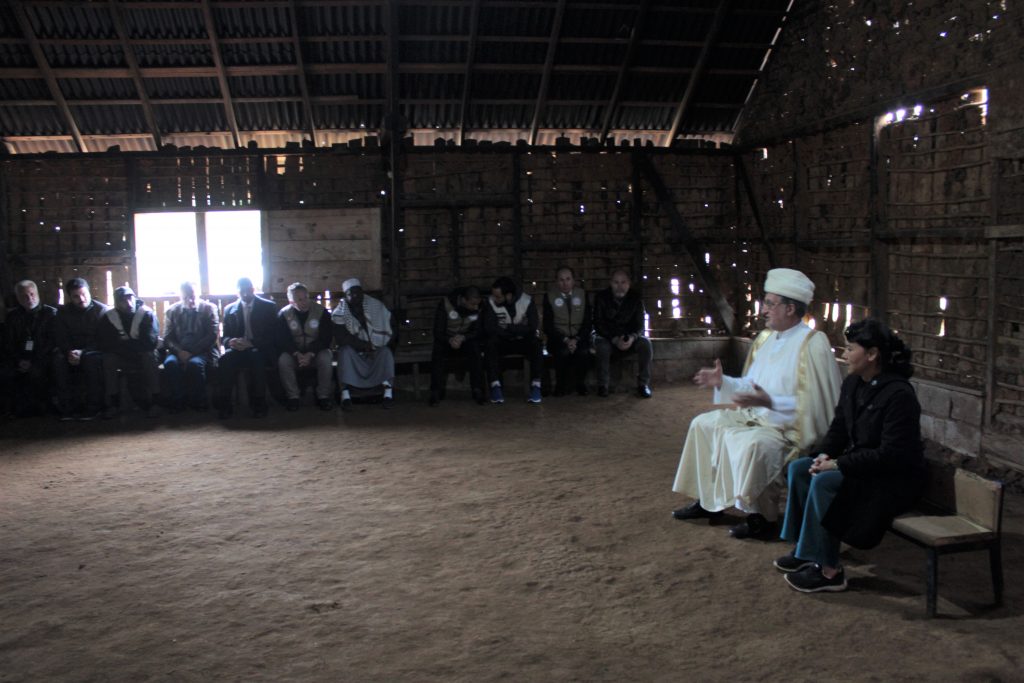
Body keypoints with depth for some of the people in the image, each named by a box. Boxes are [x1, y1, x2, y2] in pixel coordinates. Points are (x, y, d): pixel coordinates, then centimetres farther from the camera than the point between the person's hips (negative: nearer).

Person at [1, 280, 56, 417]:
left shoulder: (50, 313, 4)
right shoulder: (12, 316, 15)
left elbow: (53, 341, -4)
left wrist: (34, 362, -15)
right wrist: (18, 361, -9)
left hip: (41, 359, -3)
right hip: (20, 358, 3)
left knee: (36, 372, -36)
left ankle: (39, 405, -13)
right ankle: (20, 407, -11)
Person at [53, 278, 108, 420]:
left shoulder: (101, 310, -7)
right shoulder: (63, 312, 5)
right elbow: (60, 338, 1)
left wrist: (83, 353, -27)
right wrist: (69, 352, -22)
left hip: (95, 351, -4)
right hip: (72, 350, 4)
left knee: (91, 359, -38)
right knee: (58, 359, -29)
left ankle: (93, 408, -30)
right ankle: (68, 407, -26)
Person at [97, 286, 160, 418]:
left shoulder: (147, 313, -13)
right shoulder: (108, 317, -7)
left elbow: (150, 342, -22)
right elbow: (103, 343, -16)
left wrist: (123, 344, -19)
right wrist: (133, 344, -23)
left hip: (143, 356, -2)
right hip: (121, 357, 2)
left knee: (150, 356, -32)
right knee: (108, 359, -26)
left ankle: (153, 401, -23)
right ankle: (112, 402, -19)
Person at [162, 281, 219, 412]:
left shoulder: (208, 308, 5)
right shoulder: (172, 311, 11)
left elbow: (212, 335, -4)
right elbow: (167, 338, 7)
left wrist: (192, 352, -14)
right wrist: (180, 351, -14)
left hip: (203, 351, -2)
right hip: (179, 351, 2)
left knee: (194, 363, -35)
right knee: (170, 363, -31)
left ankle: (198, 402, -19)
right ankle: (178, 401, -19)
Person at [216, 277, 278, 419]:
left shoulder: (268, 307, 7)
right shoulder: (229, 309, 16)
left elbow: (272, 335, -1)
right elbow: (225, 336, 13)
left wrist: (251, 343, -18)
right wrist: (231, 341, -14)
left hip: (260, 350, -2)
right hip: (238, 348, 2)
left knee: (255, 357, -38)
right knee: (225, 358, -32)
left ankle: (258, 404, -31)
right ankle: (224, 405, -29)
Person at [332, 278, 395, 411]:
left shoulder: (377, 306, -4)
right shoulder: (340, 312, -7)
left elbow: (390, 333, -7)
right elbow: (340, 338, -19)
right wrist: (365, 345, -26)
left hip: (377, 351, 1)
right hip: (354, 353, -1)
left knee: (386, 351, -29)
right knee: (345, 350, -31)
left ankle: (388, 390, -37)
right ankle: (346, 393, -38)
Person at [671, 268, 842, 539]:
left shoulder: (812, 344, -18)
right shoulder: (766, 339, 9)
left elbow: (813, 404, -22)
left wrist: (769, 402, -31)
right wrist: (723, 382, 3)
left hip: (791, 426, -10)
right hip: (757, 415, 10)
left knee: (751, 443, -35)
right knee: (704, 424, 8)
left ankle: (761, 517, -16)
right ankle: (708, 500, 14)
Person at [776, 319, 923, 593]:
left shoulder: (899, 394, -23)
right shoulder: (853, 384, 4)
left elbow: (891, 455, -25)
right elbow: (838, 428, 13)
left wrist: (838, 464, -24)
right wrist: (824, 454, -9)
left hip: (895, 478, -9)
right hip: (861, 464, 9)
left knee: (824, 482, -27)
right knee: (798, 468, -4)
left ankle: (829, 571, -17)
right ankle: (804, 549, 3)